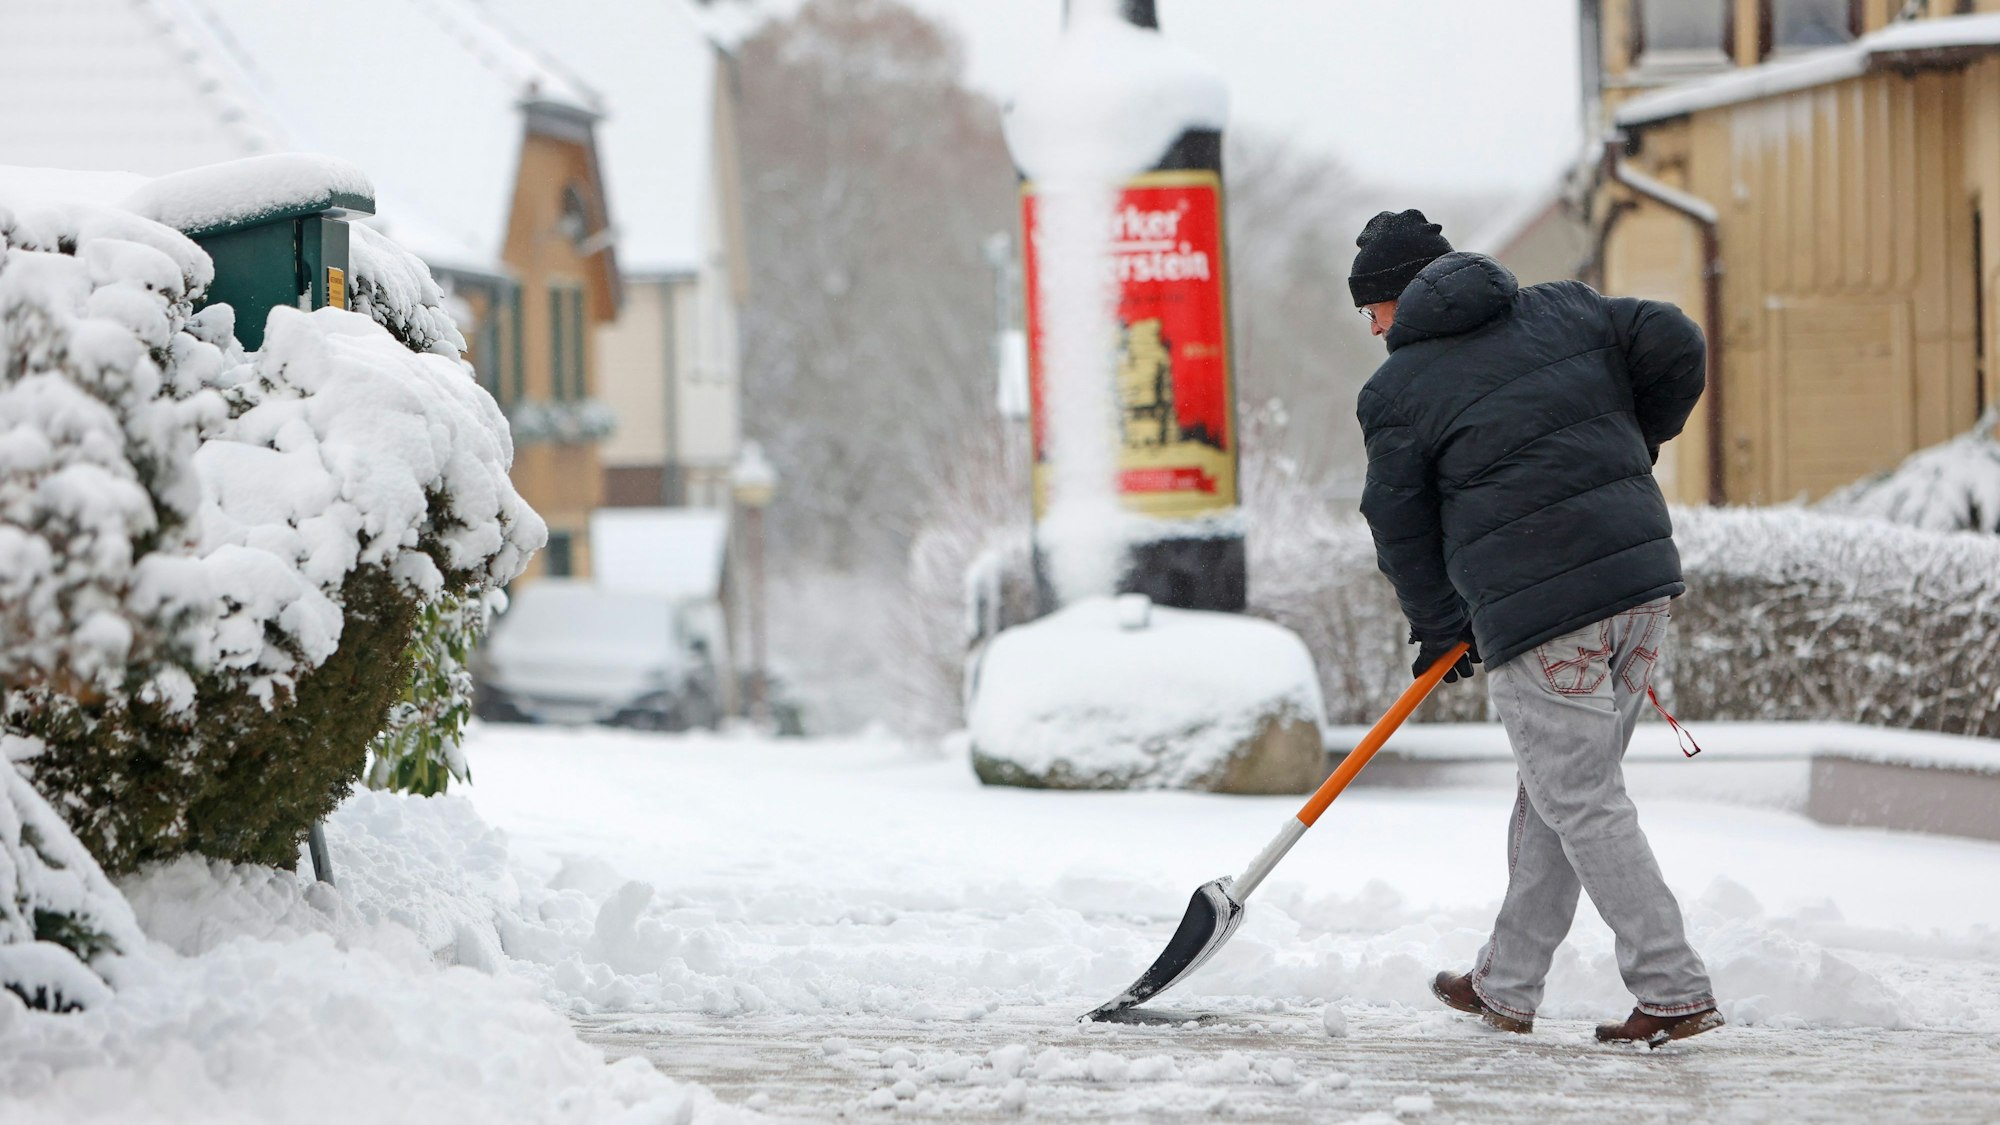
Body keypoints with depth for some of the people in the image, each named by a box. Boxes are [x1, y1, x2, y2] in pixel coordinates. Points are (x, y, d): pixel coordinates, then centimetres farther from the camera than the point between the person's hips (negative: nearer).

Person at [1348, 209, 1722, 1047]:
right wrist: (1635, 444, 21)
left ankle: (1674, 992, -6)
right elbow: (1675, 346, 5)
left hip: (1535, 611, -6)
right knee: (1555, 789, 16)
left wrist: (1439, 630, 19)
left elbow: (1401, 527, 5)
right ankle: (1507, 986, 25)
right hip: (1643, 578, 6)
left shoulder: (1397, 389, 1)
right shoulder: (1565, 309, 12)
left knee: (1582, 804, 0)